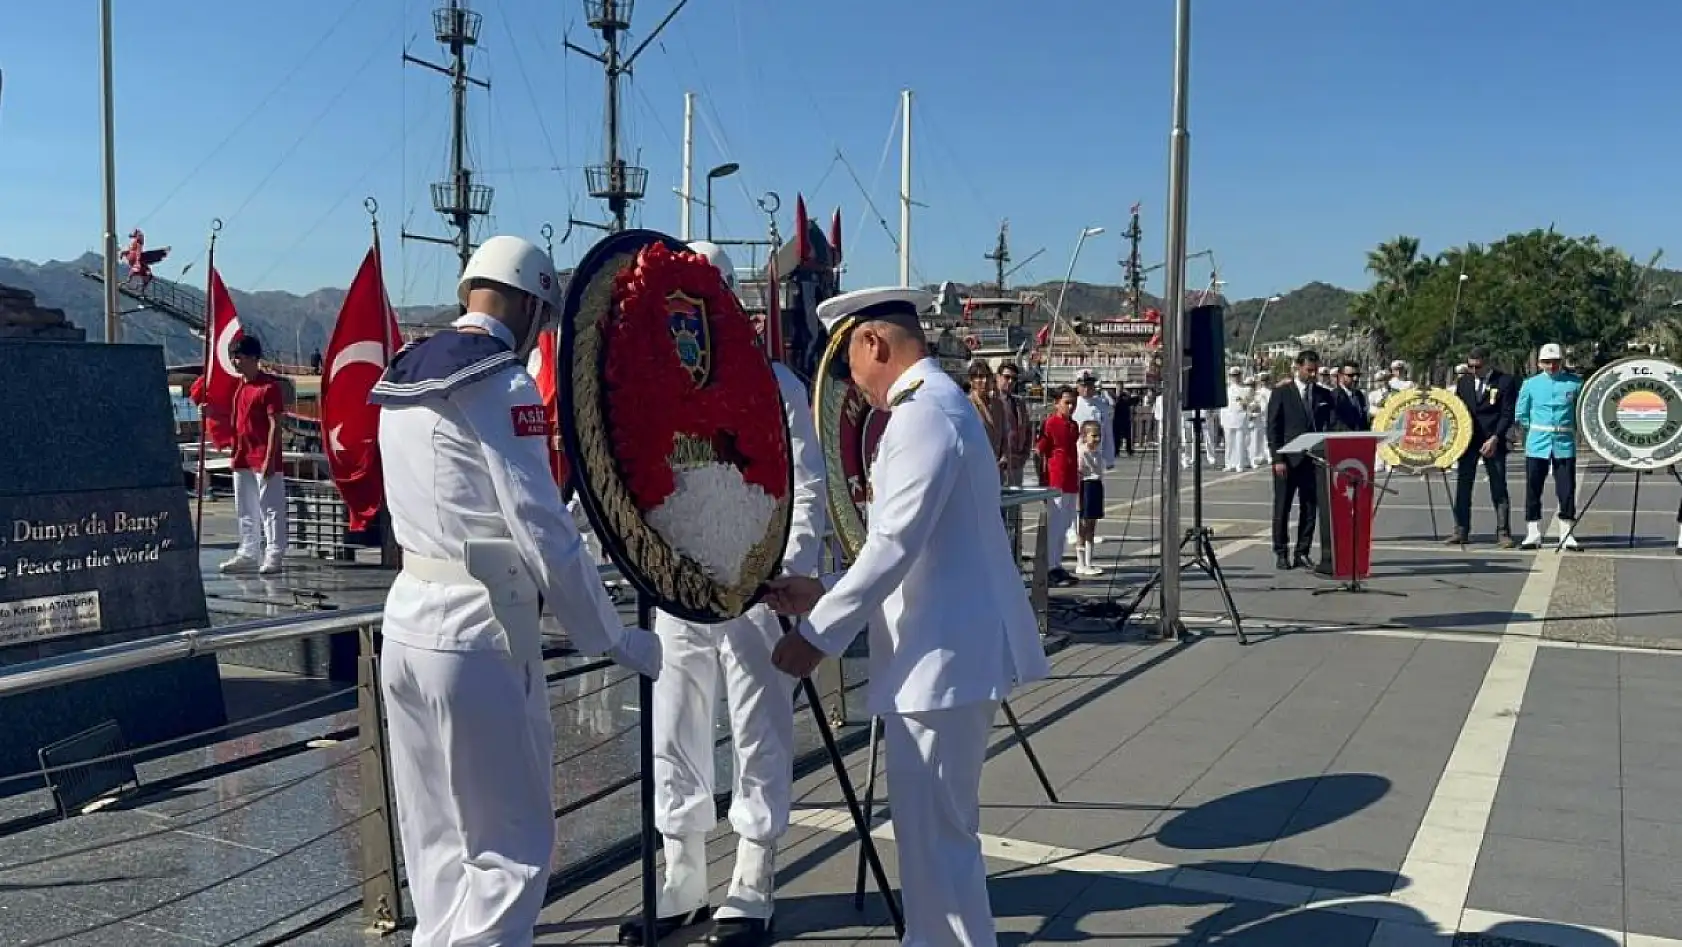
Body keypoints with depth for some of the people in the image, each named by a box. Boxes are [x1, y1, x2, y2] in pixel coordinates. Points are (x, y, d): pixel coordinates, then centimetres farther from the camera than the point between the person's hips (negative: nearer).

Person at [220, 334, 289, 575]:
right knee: (245, 509, 14)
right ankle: (248, 554, 22)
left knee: (270, 508, -4)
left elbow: (275, 425, -15)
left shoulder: (270, 386, -12)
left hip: (264, 459, -9)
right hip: (243, 458, 9)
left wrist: (270, 458, -19)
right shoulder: (239, 386, 14)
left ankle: (274, 555, 0)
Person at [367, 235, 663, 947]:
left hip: (409, 624, 8)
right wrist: (613, 640, -9)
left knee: (437, 847, 16)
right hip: (478, 639, -8)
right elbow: (544, 535, -17)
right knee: (513, 850, 2)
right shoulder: (504, 384, -12)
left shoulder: (405, 375, 12)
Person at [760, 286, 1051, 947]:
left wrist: (818, 635, -17)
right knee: (933, 826, 20)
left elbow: (895, 545, -23)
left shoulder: (923, 414, -16)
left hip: (944, 657, -11)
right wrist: (825, 594, 13)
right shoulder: (936, 404, 17)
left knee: (935, 832, -2)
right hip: (946, 650, 11)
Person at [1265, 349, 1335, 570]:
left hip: (1314, 460, 3)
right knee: (1282, 508, 3)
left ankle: (1302, 553, 11)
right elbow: (1272, 427, -3)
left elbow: (1329, 427, 9)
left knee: (1310, 509, 4)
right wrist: (1278, 459, -10)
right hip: (1287, 460, -3)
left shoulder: (1324, 395, 10)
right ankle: (1281, 553, 11)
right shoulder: (1281, 393, 0)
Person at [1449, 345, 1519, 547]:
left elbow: (1508, 414, -7)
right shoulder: (1464, 381, 8)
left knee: (1499, 488, -1)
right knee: (1463, 486, 4)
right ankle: (1460, 530, 10)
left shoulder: (1505, 381, -4)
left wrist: (1495, 438, -16)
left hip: (1493, 441, -4)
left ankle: (1503, 533, 4)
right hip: (1468, 440, 4)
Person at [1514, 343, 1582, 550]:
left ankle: (1566, 534, 7)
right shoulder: (1530, 384, 4)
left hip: (1565, 445, -1)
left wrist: (1572, 429, 5)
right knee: (1533, 489, 2)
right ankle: (1533, 534, 9)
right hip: (1537, 445, 1)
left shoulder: (1575, 383, 1)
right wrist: (1536, 430, 8)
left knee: (1567, 490, -1)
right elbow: (1520, 414, 13)